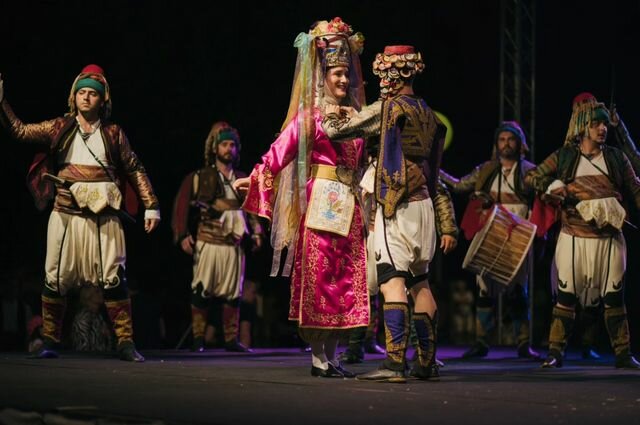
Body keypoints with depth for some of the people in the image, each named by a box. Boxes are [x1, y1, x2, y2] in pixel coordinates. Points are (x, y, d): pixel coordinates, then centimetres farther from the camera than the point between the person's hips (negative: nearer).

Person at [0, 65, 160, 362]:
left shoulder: (113, 134, 7)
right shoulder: (60, 128, 8)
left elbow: (135, 170, 10)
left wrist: (151, 206, 6)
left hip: (104, 217, -1)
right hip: (66, 214, 1)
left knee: (114, 278, -5)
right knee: (56, 278, 3)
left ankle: (125, 342, -1)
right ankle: (49, 341, 13)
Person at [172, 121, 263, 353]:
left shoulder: (242, 179, 14)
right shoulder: (199, 178, 3)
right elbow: (182, 205, -1)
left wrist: (256, 232, 2)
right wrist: (183, 235, -10)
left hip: (235, 245, 4)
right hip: (208, 243, -3)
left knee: (233, 292, 5)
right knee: (201, 291, -4)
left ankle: (231, 339, 10)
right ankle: (198, 338, 1)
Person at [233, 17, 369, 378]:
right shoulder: (311, 115, 0)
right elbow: (282, 148, -5)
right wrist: (256, 178, -13)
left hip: (350, 207, 6)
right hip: (322, 203, -6)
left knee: (346, 280, 2)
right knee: (319, 278, -4)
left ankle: (332, 356, 6)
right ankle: (319, 357, 0)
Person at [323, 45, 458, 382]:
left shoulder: (388, 108, -8)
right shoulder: (427, 114, 16)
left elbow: (334, 129, -5)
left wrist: (331, 117, 20)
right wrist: (447, 224, 22)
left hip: (396, 207, -8)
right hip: (425, 206, 8)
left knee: (392, 281, -15)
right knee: (419, 282, 14)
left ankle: (395, 363, -24)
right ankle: (427, 362, 17)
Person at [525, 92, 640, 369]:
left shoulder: (616, 157, 8)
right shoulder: (563, 157, 4)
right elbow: (531, 177, 5)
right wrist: (552, 187, -13)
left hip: (610, 239, 1)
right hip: (574, 239, -1)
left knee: (614, 297, 5)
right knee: (566, 296, -1)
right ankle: (555, 352, 4)